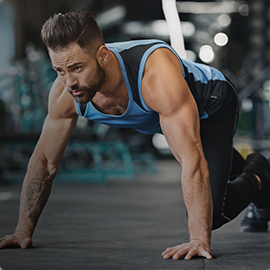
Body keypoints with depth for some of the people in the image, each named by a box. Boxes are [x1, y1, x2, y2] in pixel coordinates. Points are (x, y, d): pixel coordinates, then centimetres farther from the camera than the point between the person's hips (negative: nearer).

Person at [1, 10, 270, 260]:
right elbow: (44, 162, -15)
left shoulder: (156, 74, -47)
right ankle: (241, 167, 62)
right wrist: (23, 230, -18)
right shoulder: (64, 93, -29)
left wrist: (200, 240, -54)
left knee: (209, 213, -18)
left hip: (211, 105, -6)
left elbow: (192, 159, -50)